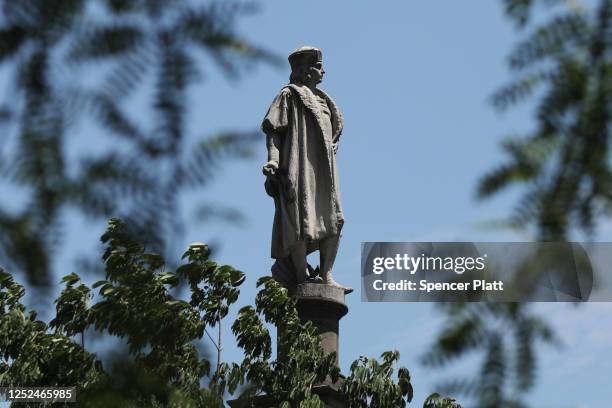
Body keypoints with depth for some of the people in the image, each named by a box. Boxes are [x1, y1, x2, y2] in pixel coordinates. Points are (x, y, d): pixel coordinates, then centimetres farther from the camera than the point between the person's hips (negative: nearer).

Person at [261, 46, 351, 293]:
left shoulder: (321, 99, 25)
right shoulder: (289, 95, 2)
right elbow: (272, 130, -7)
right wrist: (273, 161, -21)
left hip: (324, 169, 8)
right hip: (299, 167, -8)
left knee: (333, 221, -3)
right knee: (301, 222, -11)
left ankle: (326, 277, -4)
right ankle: (302, 280, -13)